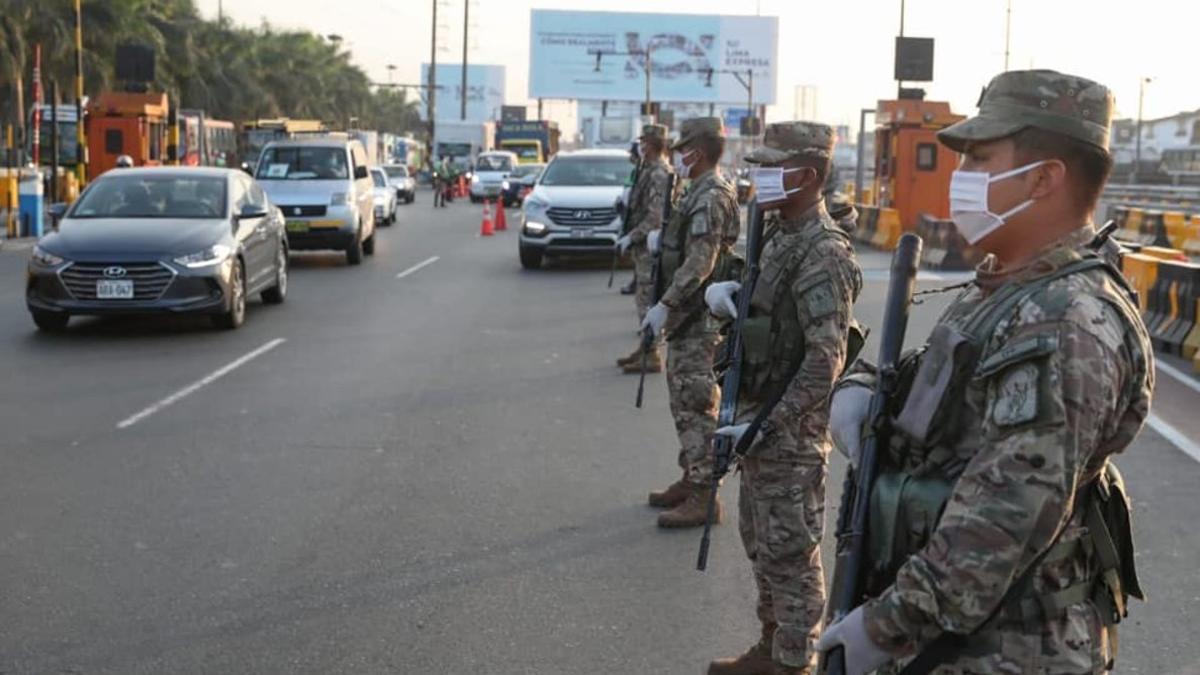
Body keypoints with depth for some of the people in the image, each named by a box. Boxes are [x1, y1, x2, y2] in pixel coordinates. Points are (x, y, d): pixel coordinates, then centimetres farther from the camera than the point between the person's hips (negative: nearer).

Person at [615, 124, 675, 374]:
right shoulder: (650, 170, 15)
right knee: (643, 299, 16)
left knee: (649, 301, -7)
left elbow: (655, 217, -22)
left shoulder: (659, 174, -16)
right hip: (644, 245, 10)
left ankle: (652, 357, -4)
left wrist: (631, 237, -17)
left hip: (651, 246, -10)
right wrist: (630, 236, 14)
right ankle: (646, 348, 26)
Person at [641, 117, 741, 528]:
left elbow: (700, 264, -24)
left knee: (696, 406, -8)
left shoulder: (711, 198, -17)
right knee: (685, 402, 17)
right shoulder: (701, 193, 16)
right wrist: (663, 239, 11)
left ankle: (703, 497, -5)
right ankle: (691, 480, 27)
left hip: (699, 320, -11)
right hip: (688, 318, 11)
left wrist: (664, 306, -24)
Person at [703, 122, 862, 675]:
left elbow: (826, 361, -25)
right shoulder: (778, 235, 9)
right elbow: (751, 305, 20)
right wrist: (720, 291, -3)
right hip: (759, 414, 9)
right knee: (760, 542, 19)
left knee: (789, 552, 1)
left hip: (790, 429, -9)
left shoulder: (823, 253, -20)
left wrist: (767, 425, -23)